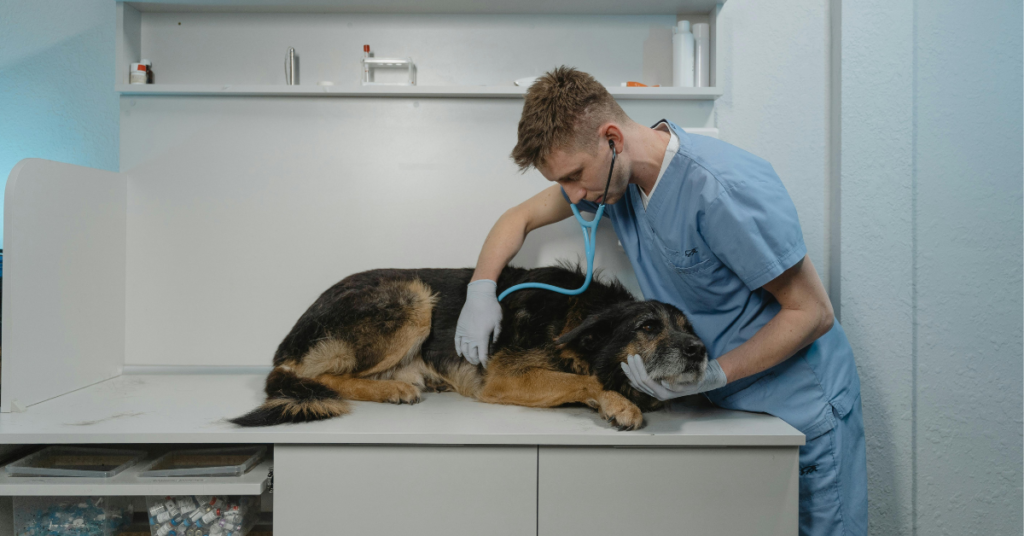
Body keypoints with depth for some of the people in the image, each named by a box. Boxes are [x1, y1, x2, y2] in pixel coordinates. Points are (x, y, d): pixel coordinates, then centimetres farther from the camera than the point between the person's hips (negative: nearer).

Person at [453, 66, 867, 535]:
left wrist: (709, 376, -27)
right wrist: (481, 289, -5)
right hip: (724, 405, 6)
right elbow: (521, 217, 9)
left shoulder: (722, 188, -29)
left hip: (799, 408, -6)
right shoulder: (617, 173, -5)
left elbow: (812, 313, -22)